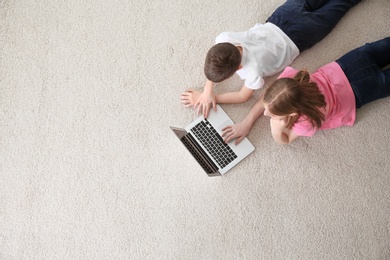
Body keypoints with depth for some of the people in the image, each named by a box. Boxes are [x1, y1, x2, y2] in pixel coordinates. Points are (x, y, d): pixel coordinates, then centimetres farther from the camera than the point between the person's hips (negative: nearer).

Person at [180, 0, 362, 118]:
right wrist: (208, 91, -27)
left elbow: (243, 96, -28)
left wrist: (213, 98, -31)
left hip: (295, 37, -4)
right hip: (279, 20, 4)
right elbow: (212, 65, -15)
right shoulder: (224, 39, -34)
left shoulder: (253, 69, -46)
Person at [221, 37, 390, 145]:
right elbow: (268, 96, -18)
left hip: (359, 89, -3)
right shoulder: (290, 78, -38)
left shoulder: (307, 122, -46)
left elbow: (285, 140, -25)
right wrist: (246, 123, -27)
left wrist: (276, 126, -47)